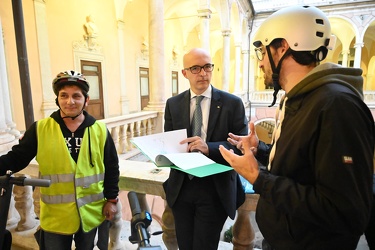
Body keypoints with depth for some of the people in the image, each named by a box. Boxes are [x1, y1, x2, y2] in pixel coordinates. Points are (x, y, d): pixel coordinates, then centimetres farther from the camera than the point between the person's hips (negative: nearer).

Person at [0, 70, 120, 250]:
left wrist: (111, 200, 1)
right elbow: (16, 158, -1)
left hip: (91, 213, 1)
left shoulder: (100, 130, -5)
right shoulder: (40, 129, -7)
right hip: (55, 216, 0)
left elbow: (111, 167, 0)